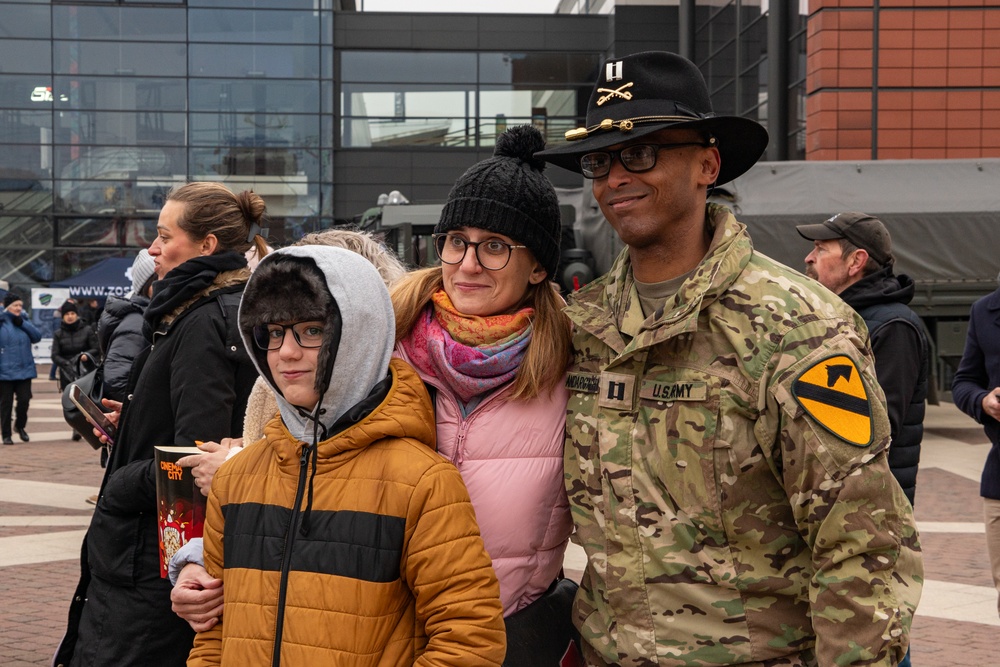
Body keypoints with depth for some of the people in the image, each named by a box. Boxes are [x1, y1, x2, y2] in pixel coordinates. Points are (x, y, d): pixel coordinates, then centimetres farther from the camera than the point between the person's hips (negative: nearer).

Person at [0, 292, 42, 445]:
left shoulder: (24, 320, 10)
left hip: (24, 370, 3)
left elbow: (37, 337, 1)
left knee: (24, 400, 0)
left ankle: (20, 426, 26)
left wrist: (22, 323, -9)